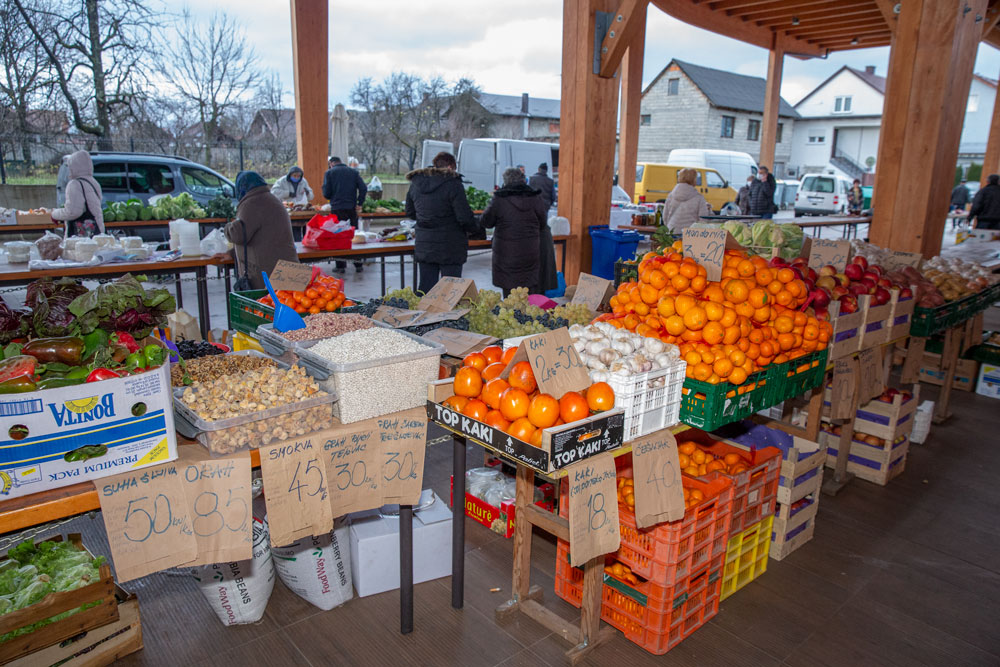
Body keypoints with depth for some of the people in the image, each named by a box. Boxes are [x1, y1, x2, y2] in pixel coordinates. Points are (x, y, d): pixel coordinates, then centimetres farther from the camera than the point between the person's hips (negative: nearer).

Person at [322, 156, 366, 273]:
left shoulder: (329, 173, 2)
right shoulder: (353, 172, 9)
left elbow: (326, 193, -3)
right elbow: (363, 188, -2)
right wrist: (359, 204, 2)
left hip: (337, 209, -2)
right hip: (352, 208, 2)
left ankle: (340, 266, 4)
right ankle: (358, 265, 9)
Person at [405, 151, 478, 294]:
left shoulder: (415, 183, 6)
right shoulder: (453, 183, -12)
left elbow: (410, 213, 16)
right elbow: (465, 217, -14)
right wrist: (473, 228, 4)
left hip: (423, 246, 5)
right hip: (450, 246, -5)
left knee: (425, 288, 12)